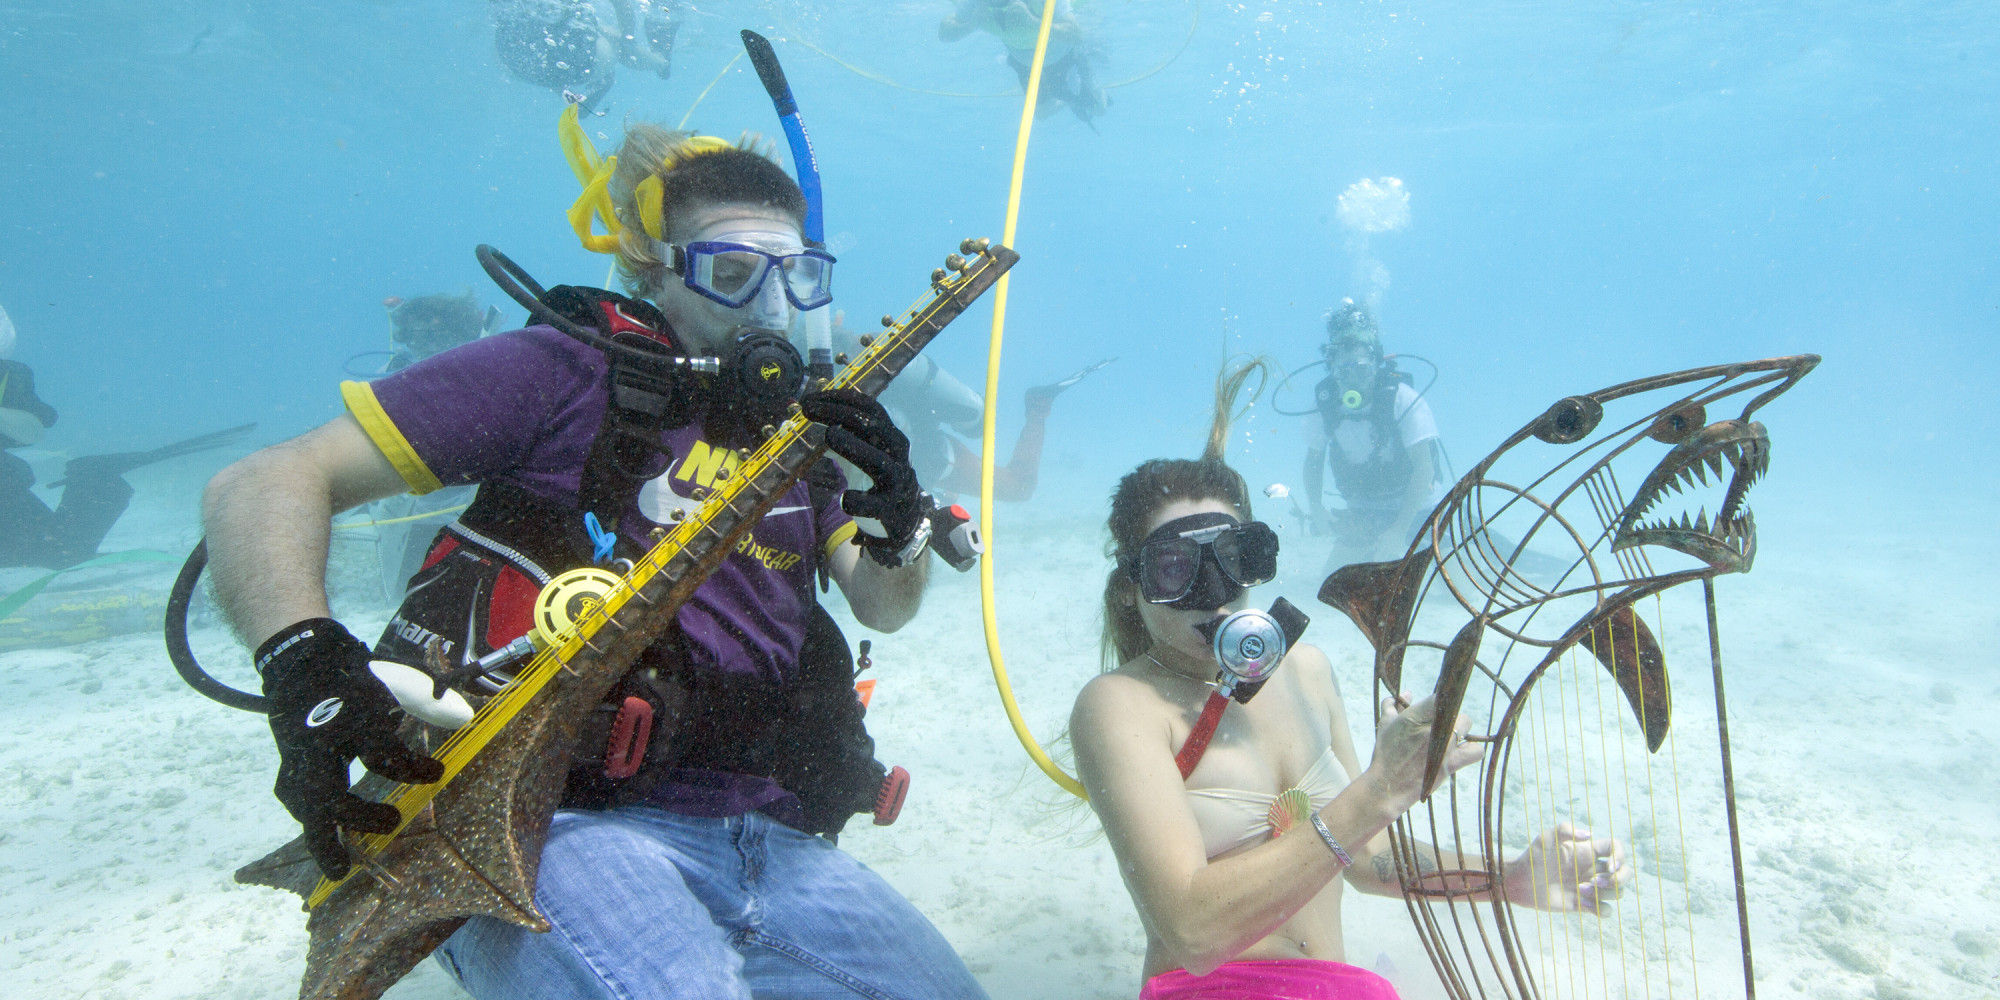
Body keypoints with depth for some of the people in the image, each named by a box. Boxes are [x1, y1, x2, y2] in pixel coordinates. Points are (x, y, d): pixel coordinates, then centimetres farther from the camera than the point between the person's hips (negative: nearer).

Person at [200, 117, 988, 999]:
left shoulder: (801, 423, 17)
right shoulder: (565, 373, -2)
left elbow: (882, 610, 15)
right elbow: (261, 486, -4)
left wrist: (898, 524, -8)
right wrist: (303, 663, -23)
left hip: (767, 837, 6)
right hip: (567, 820, -6)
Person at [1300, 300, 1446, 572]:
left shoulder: (1403, 398, -23)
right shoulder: (1324, 400, -12)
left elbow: (1424, 468, -25)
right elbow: (1313, 459, 2)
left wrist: (1399, 531, -32)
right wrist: (1316, 508, -15)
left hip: (1415, 507, -3)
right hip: (1364, 512, 4)